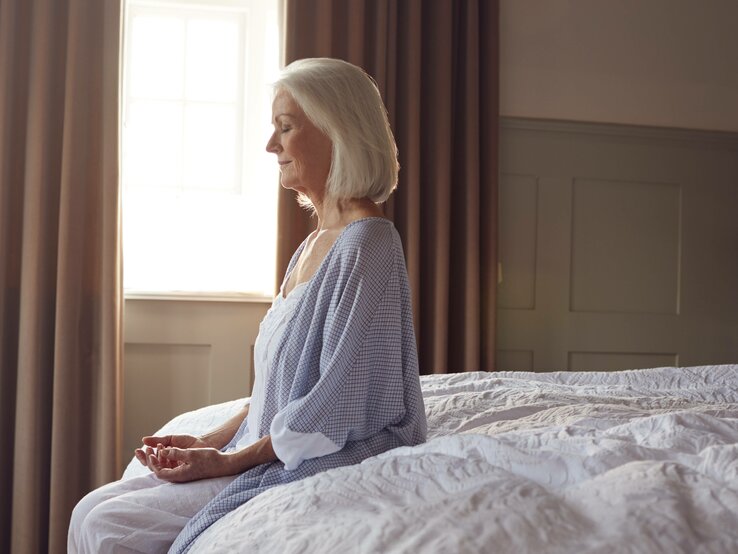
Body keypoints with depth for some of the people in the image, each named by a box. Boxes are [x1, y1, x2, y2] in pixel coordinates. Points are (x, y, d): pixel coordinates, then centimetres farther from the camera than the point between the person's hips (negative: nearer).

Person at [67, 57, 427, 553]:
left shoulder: (368, 243, -16)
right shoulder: (316, 243, 14)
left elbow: (337, 408, -20)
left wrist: (229, 461, -14)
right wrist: (212, 441, 6)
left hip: (321, 470, -9)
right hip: (269, 456, 9)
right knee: (93, 511, 1)